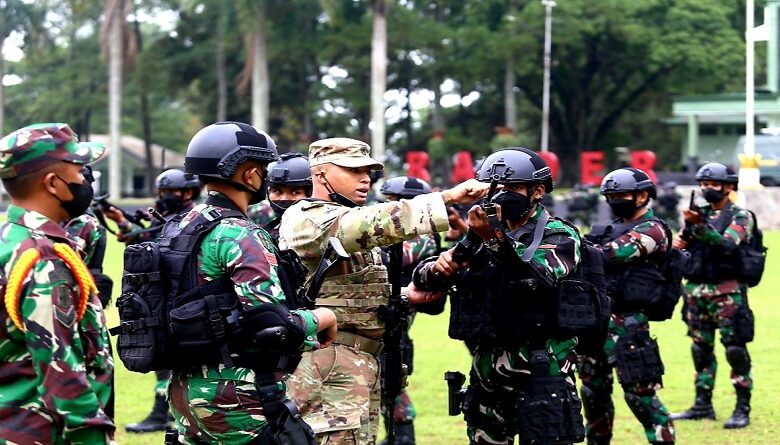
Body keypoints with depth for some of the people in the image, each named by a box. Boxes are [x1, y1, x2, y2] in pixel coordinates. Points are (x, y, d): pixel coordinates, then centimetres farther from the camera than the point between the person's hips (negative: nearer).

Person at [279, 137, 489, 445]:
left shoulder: (351, 219, 21)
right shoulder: (308, 220, -12)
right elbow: (380, 222, -28)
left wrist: (408, 296, 10)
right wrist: (449, 197, -33)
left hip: (362, 361, 10)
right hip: (330, 365, -10)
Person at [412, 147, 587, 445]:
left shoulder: (558, 236, -2)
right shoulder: (483, 234, 15)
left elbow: (537, 279, -22)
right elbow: (423, 280, 10)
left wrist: (495, 240, -34)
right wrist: (439, 267, -13)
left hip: (540, 373, -6)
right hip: (485, 370, 6)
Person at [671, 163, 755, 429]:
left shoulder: (740, 216, -2)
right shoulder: (699, 213, 14)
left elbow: (726, 245, -19)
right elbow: (680, 246, 15)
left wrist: (700, 226, -31)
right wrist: (678, 242, -9)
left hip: (727, 292, -6)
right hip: (696, 290, 6)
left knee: (735, 349, -7)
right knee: (701, 349, 10)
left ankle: (743, 409, -4)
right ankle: (702, 406, 18)